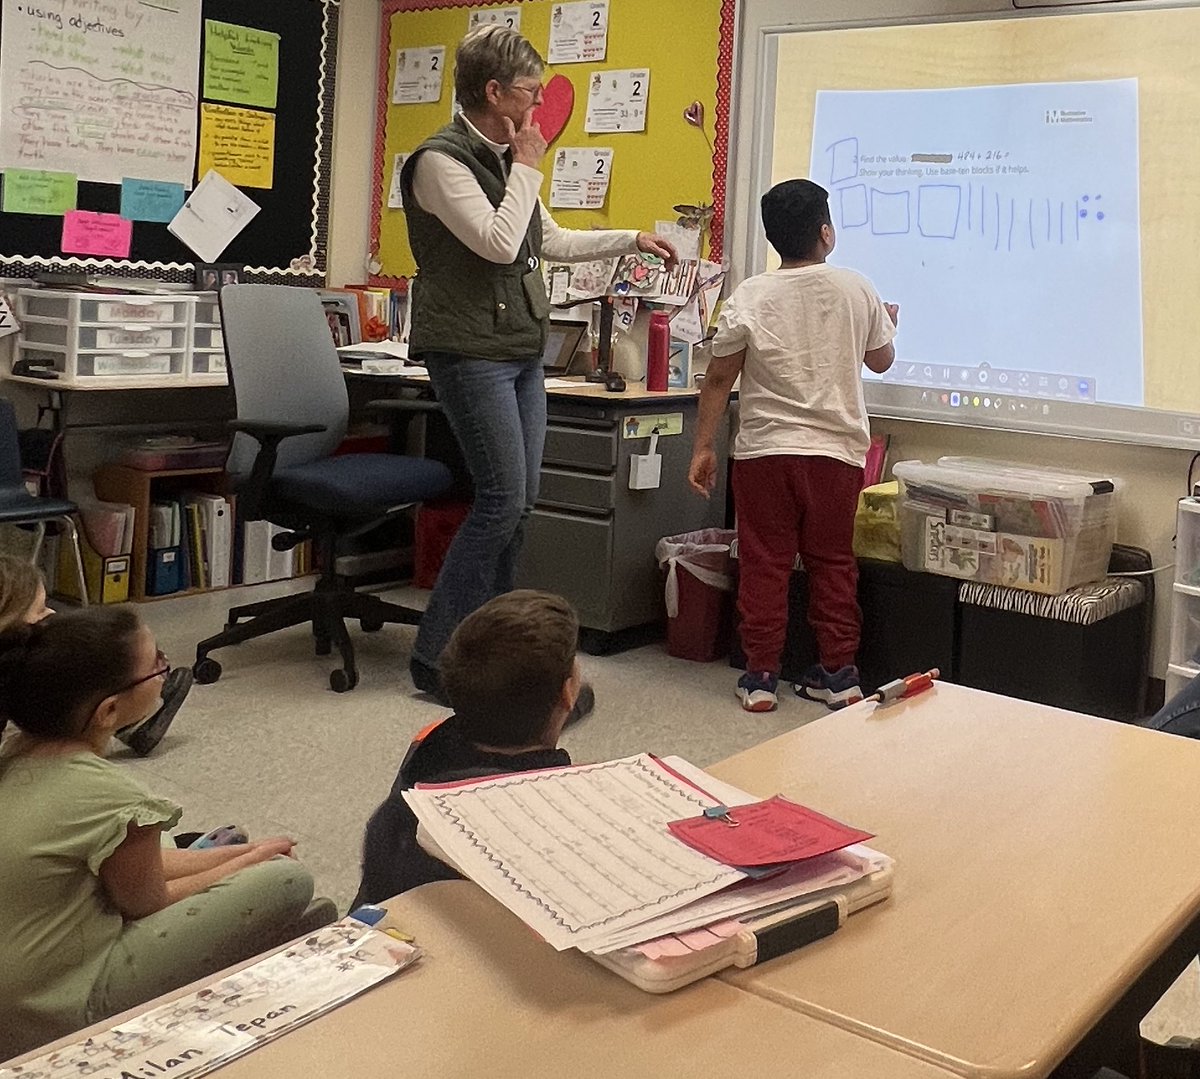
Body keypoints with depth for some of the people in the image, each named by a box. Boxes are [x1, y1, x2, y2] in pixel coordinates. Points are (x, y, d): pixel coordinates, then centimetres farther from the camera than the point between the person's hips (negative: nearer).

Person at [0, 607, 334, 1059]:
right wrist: (253, 861, 6)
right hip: (61, 1020, -9)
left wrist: (241, 853, 9)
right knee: (286, 881, -7)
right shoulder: (107, 796, -27)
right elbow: (146, 903, -8)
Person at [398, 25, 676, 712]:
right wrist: (528, 168, -9)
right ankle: (437, 656, -2)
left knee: (520, 501, 7)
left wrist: (631, 240, 27)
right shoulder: (441, 160, -11)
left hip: (522, 351, 9)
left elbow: (551, 242, 27)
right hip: (473, 352, -9)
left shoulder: (505, 161, 15)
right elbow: (499, 243, -21)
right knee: (504, 500, -12)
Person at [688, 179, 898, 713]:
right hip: (837, 451, 2)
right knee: (832, 563, 12)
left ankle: (760, 676, 10)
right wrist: (886, 323, 37)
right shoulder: (857, 290, 1)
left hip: (764, 450, -1)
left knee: (764, 563, 5)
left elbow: (719, 378, -4)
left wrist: (703, 447, 3)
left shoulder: (749, 297, -4)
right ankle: (839, 673, 17)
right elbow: (881, 360, 15)